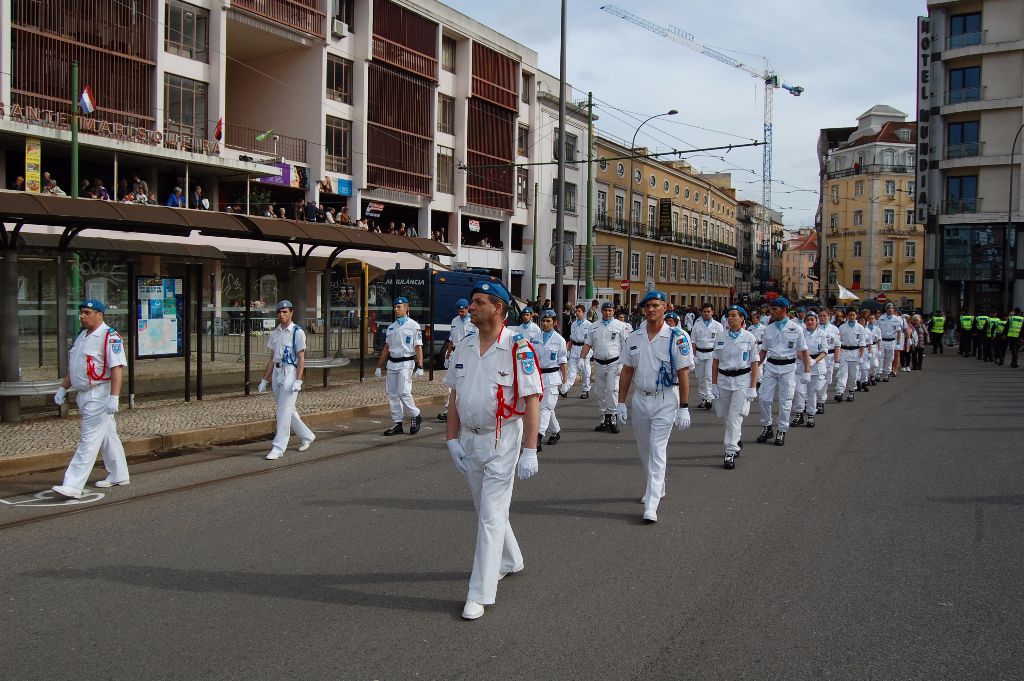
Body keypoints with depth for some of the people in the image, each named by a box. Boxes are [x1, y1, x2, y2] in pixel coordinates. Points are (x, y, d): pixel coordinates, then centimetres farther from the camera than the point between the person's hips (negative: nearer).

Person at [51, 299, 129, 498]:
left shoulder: (110, 337, -15)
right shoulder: (82, 336, 15)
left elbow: (117, 369, -21)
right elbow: (73, 368, 24)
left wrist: (113, 397, -27)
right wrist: (63, 388, 17)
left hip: (99, 396, -9)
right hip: (84, 395, 9)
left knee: (89, 440, -8)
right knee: (107, 437, 17)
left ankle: (73, 485, -10)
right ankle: (118, 475, 28)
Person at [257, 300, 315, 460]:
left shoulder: (297, 332, -7)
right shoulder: (275, 333, 12)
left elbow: (301, 358, -10)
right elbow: (272, 358, 17)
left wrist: (298, 381, -18)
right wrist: (265, 379, 15)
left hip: (290, 372, -7)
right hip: (276, 373, 7)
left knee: (284, 410, -9)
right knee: (287, 410, 13)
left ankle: (278, 447, -6)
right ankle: (306, 436, 30)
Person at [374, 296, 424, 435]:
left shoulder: (414, 326, -4)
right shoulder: (391, 327, 14)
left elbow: (418, 347, -9)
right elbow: (386, 348, 17)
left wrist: (420, 367, -16)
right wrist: (379, 367, 15)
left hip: (406, 363, -7)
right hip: (391, 363, 7)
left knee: (403, 392, -15)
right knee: (392, 394, 5)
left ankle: (416, 416, 6)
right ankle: (397, 424, 12)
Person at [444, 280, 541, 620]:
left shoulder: (517, 348, -15)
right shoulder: (464, 347, 5)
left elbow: (532, 400, -15)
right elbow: (455, 396, 12)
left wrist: (530, 451, -18)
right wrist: (452, 439, 6)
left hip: (501, 441, -7)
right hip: (469, 440, 7)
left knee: (491, 515, -5)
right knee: (486, 509, 20)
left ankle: (479, 595, 0)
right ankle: (509, 560, 43)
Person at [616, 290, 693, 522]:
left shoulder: (677, 337, -9)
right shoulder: (634, 337, 5)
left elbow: (683, 374, -10)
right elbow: (627, 371, 9)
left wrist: (683, 407, -13)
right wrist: (621, 402, 6)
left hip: (665, 400, -5)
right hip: (640, 398, 5)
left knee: (658, 450, -9)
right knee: (644, 449, 15)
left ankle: (651, 505, -9)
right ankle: (656, 488, 36)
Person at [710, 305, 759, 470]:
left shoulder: (749, 338, -2)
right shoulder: (721, 338, 6)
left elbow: (754, 364, -2)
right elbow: (715, 362, 9)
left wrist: (753, 387, -7)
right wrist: (714, 384, 4)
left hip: (742, 380, -4)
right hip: (723, 379, 4)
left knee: (735, 416, -10)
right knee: (724, 415, 11)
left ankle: (730, 452, -5)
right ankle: (737, 441, 37)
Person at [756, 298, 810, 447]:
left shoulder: (795, 328, -3)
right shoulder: (769, 328, 7)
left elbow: (803, 351, 0)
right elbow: (764, 350, 14)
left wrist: (807, 372, -4)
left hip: (788, 367, -3)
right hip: (771, 366, 3)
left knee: (785, 401, 2)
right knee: (764, 398, -2)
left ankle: (782, 431, 14)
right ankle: (767, 427, 15)